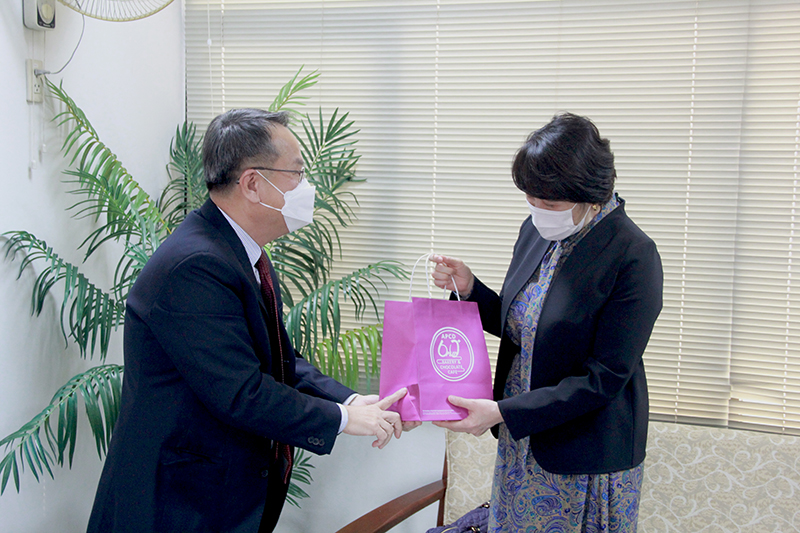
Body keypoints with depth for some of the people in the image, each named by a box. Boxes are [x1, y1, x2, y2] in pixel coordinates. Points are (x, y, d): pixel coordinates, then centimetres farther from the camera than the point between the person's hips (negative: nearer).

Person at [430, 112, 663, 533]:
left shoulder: (634, 257, -21)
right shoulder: (537, 230, 0)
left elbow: (603, 379, -22)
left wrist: (503, 413, -26)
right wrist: (470, 288, -6)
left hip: (586, 461, -6)